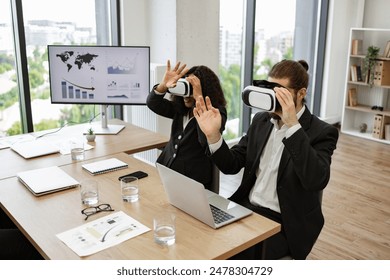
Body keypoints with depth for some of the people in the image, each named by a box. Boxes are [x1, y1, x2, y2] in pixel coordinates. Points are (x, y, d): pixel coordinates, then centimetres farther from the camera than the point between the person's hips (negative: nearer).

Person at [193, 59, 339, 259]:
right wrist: (213, 135, -14)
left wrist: (292, 125, -33)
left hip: (284, 223, -5)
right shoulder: (261, 120, 6)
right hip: (247, 207, 6)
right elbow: (231, 165, 4)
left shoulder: (321, 132, -11)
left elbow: (316, 181, -30)